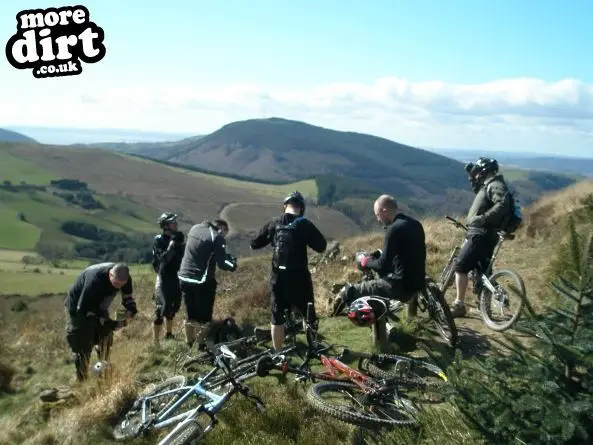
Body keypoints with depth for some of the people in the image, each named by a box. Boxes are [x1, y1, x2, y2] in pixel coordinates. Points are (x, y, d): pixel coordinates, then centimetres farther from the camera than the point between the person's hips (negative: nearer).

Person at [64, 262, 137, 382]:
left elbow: (128, 296, -3)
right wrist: (103, 321, -35)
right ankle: (82, 380, 4)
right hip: (78, 307, -6)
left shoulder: (124, 278, -21)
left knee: (106, 338, 4)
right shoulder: (95, 279, -40)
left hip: (98, 306, 6)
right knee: (82, 346, -8)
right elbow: (83, 308, -32)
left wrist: (131, 310, -23)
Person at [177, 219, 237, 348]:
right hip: (202, 282, -7)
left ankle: (189, 345, 30)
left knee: (191, 315, 20)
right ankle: (200, 347, 16)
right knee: (204, 316, 8)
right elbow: (222, 263, -15)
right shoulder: (217, 237, -10)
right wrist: (233, 265, 6)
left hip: (184, 278, 7)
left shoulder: (194, 228, 11)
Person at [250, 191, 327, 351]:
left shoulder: (273, 223, 0)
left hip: (278, 277, 2)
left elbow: (254, 244, 7)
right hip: (299, 277, -2)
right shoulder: (304, 224, -8)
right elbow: (321, 246, -4)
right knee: (308, 314, 15)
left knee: (277, 317, 11)